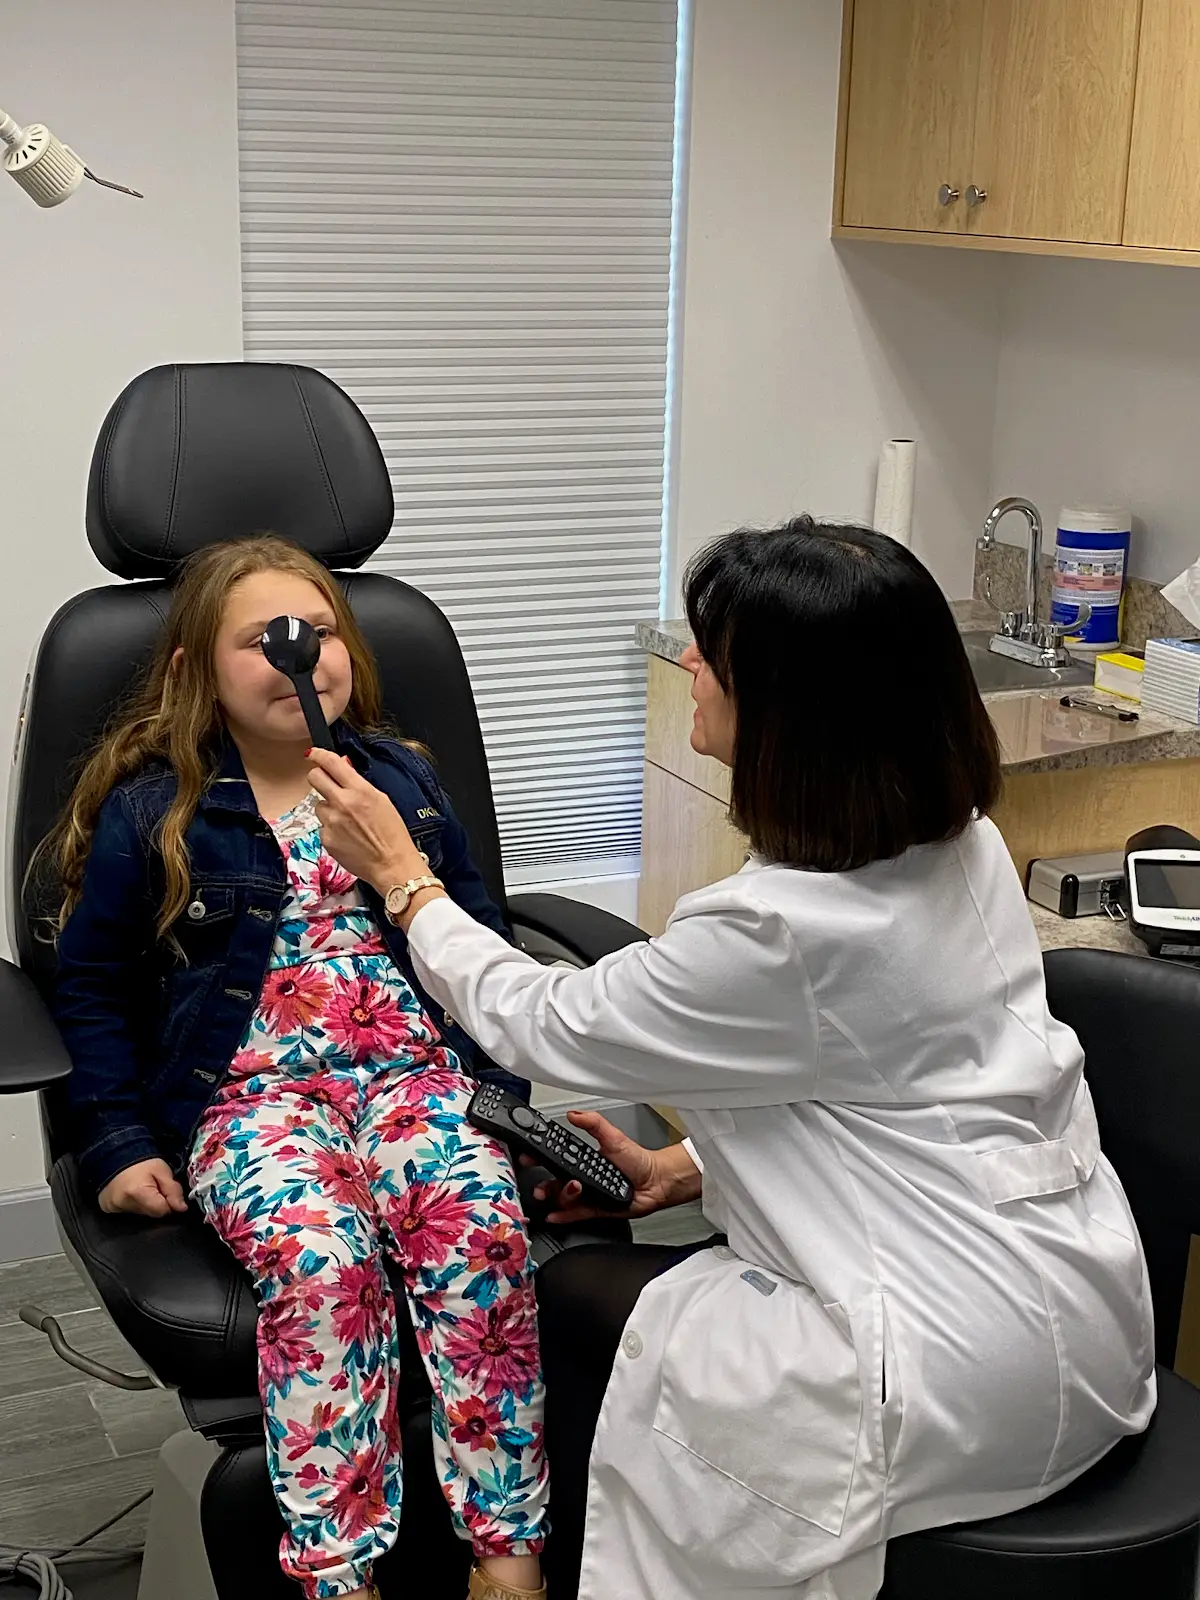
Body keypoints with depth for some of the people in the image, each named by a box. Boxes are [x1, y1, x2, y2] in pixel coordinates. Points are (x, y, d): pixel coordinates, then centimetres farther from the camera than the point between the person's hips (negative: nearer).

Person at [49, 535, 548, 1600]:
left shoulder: (404, 780, 13)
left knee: (482, 1231, -29)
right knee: (318, 1261, -33)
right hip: (250, 1091, -2)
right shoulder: (150, 813, 5)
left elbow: (480, 942, 17)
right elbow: (91, 986, 11)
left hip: (414, 1068, 2)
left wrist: (502, 1088, 4)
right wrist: (120, 1142, 1)